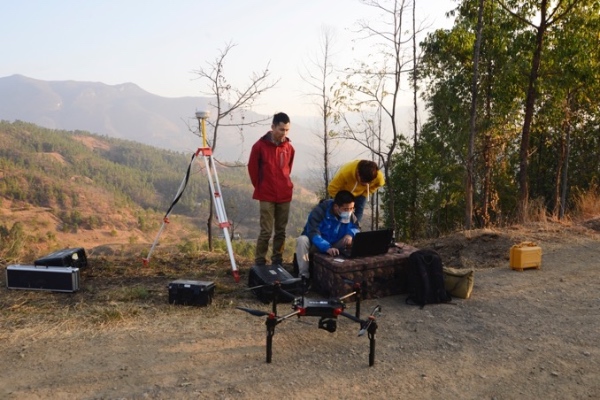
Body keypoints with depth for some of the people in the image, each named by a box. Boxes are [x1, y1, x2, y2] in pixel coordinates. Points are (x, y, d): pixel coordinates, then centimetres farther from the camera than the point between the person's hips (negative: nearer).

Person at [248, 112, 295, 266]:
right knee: (266, 231, -6)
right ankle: (259, 262, 5)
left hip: (285, 195, 4)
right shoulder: (260, 145, -9)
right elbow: (252, 167, 0)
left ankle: (277, 261, 19)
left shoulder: (289, 147, 4)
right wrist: (259, 186, 6)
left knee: (281, 231, 8)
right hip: (267, 196, -4)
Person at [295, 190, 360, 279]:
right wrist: (327, 248, -54)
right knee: (302, 240, -38)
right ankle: (304, 275, -29)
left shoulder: (350, 215, -10)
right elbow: (313, 233, -37)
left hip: (334, 245, 4)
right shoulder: (319, 211, -26)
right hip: (315, 245, -4)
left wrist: (351, 233, -30)